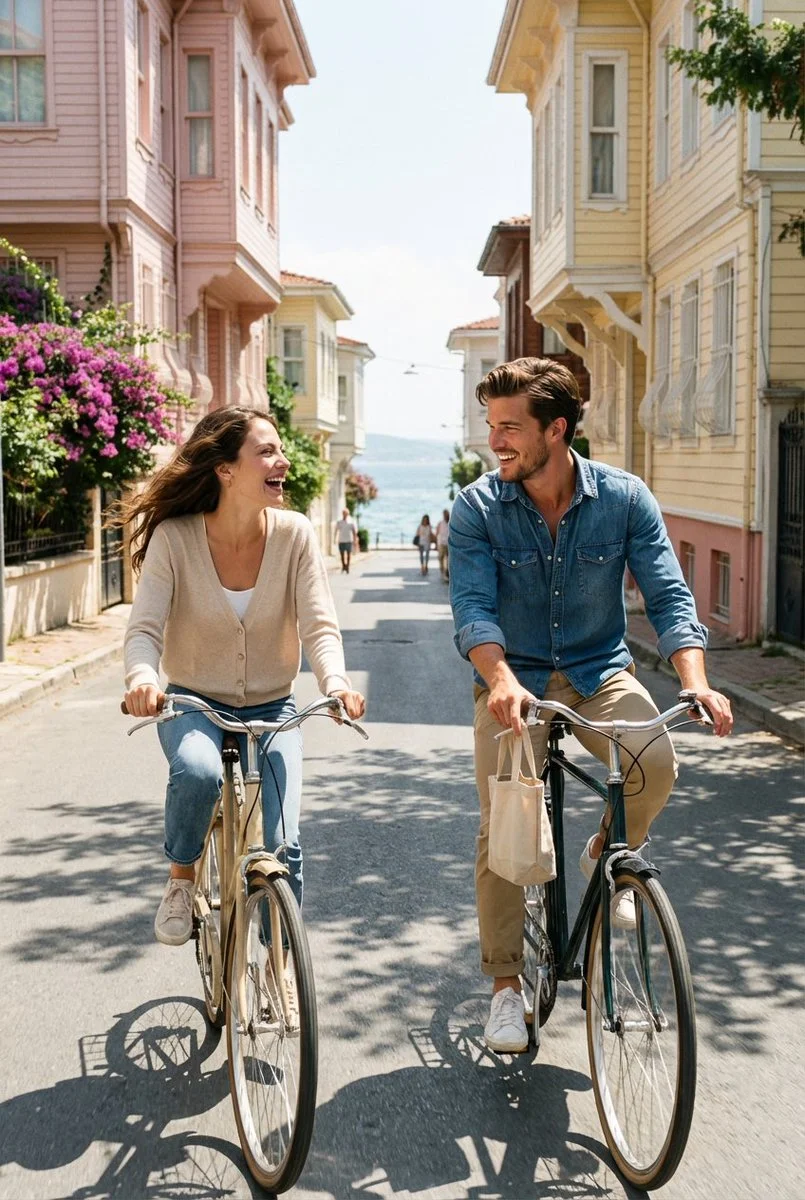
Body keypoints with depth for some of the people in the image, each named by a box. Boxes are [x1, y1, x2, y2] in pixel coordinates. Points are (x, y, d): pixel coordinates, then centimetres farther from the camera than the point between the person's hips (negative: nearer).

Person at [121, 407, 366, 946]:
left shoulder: (295, 534, -11)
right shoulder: (174, 537, -15)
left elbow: (320, 625, -15)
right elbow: (144, 627, -19)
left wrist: (336, 682, -36)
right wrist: (142, 677, -42)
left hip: (271, 708, 1)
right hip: (194, 704, -1)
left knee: (282, 845, -13)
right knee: (197, 772, -35)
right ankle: (181, 879, -3)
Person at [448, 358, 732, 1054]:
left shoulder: (624, 498, -7)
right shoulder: (477, 507, -8)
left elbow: (668, 596, -11)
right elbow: (472, 606, -18)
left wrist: (695, 681, -28)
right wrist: (501, 678, -38)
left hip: (600, 674, 1)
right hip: (513, 683, 0)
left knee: (656, 765, -28)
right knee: (503, 825, -12)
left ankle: (610, 853, 7)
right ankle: (506, 983, 7)